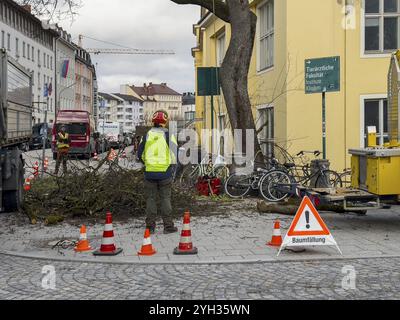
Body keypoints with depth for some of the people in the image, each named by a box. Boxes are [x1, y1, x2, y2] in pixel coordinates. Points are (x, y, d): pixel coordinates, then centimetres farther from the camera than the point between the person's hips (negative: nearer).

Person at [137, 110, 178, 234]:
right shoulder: (169, 135, -4)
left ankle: (150, 226, 10)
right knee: (165, 198, 4)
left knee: (150, 199, 8)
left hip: (150, 172, 2)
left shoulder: (147, 135, 4)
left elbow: (140, 154, 9)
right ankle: (168, 226, 6)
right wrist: (171, 166, 11)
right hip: (165, 172, -2)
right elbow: (174, 154, -6)